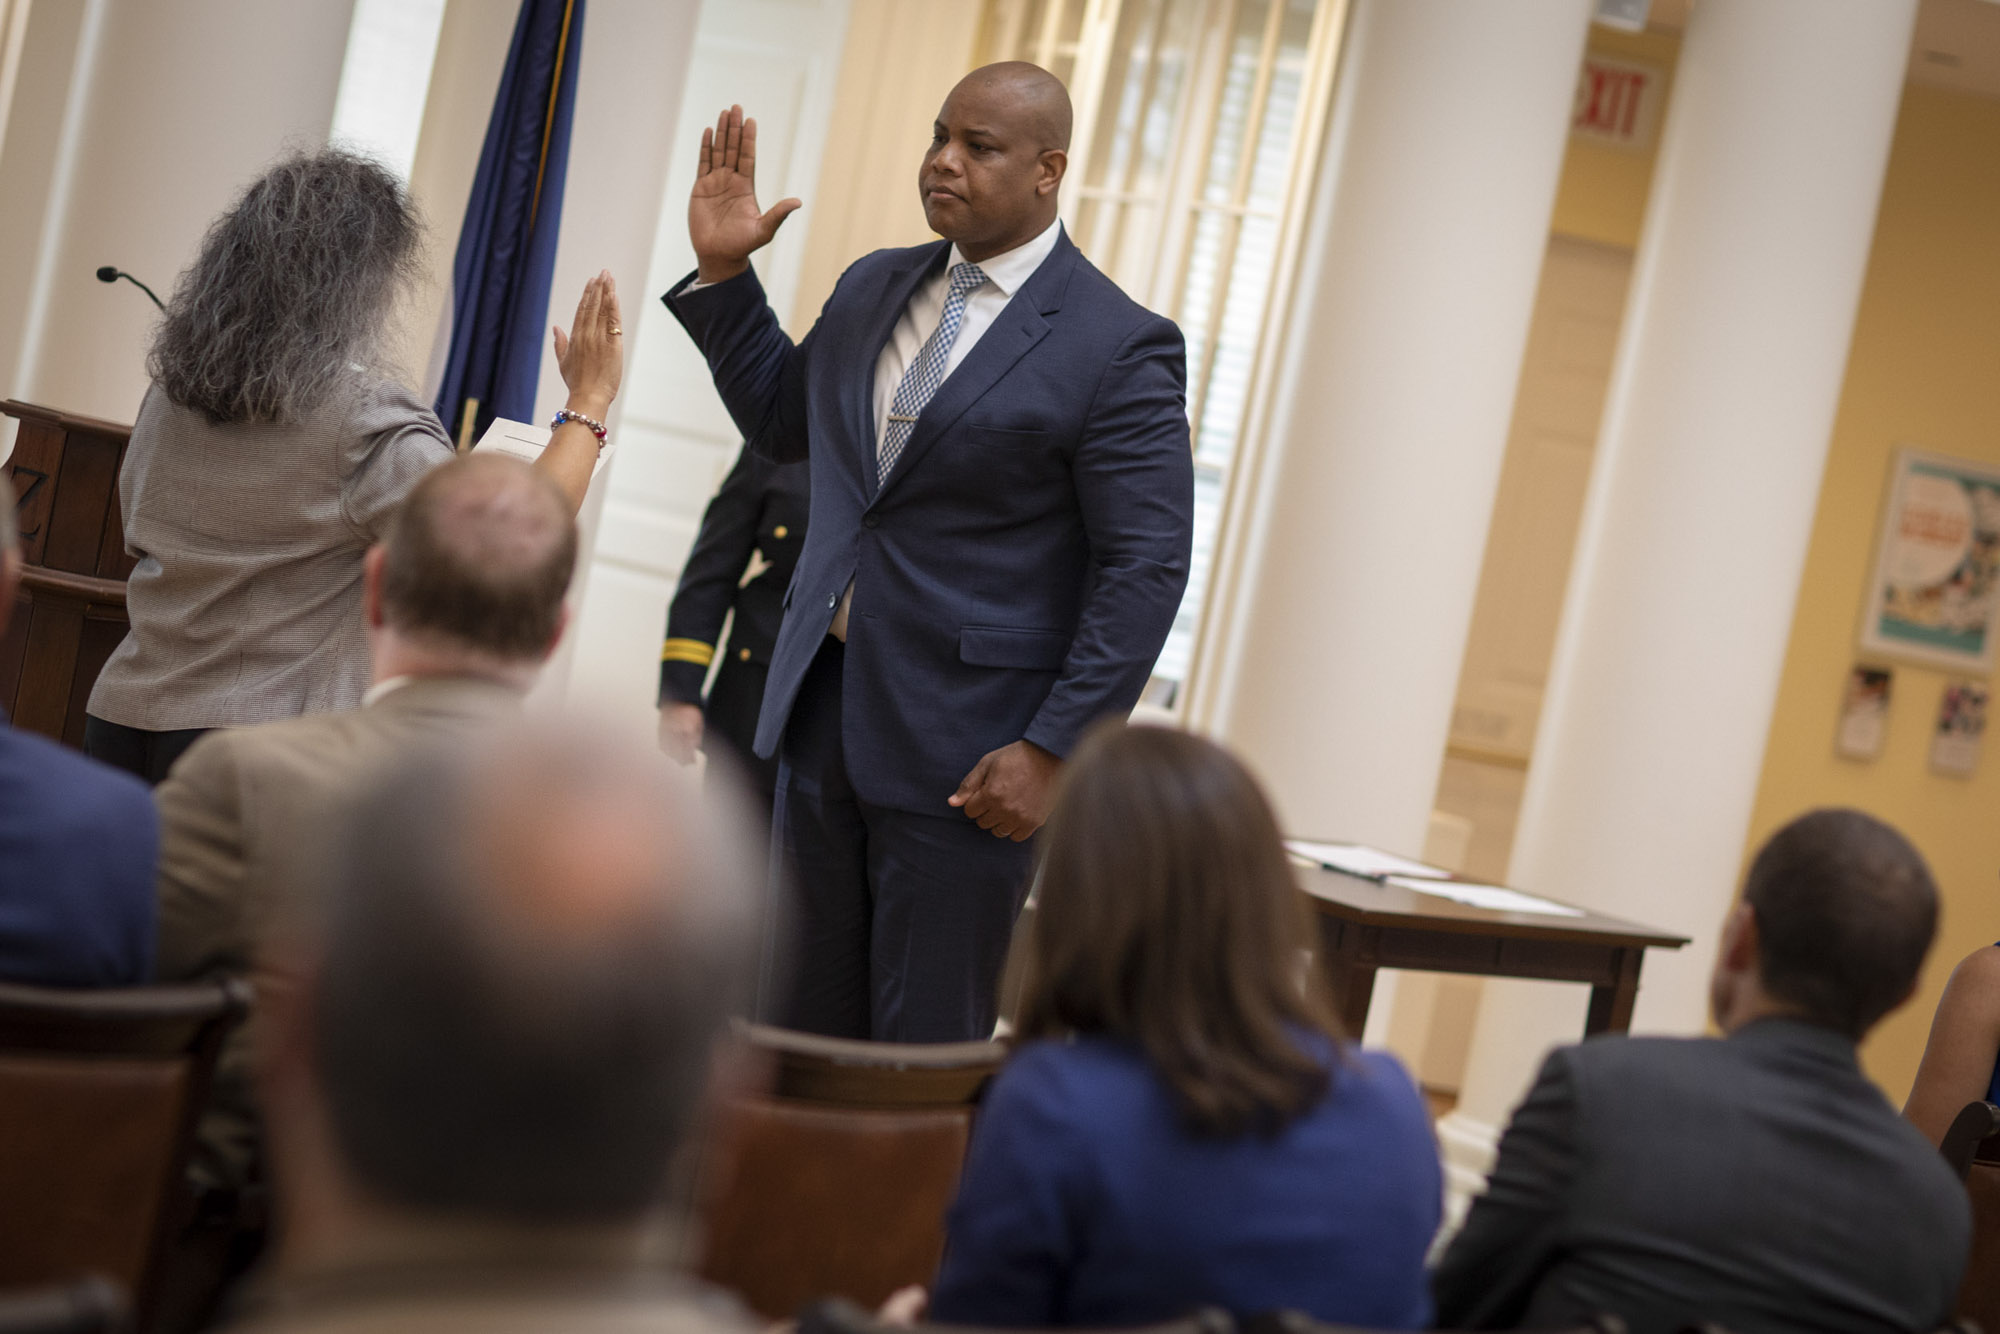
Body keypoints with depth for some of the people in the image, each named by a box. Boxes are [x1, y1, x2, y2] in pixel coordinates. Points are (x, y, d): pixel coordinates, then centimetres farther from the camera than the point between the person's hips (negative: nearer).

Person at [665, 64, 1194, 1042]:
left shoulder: (1122, 348, -10)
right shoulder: (872, 289, 11)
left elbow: (1147, 568, -12)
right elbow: (780, 421, 26)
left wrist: (1053, 751, -17)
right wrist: (723, 272, 13)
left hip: (963, 755, -6)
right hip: (825, 718, 6)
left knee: (923, 1062, 1)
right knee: (804, 1034, 12)